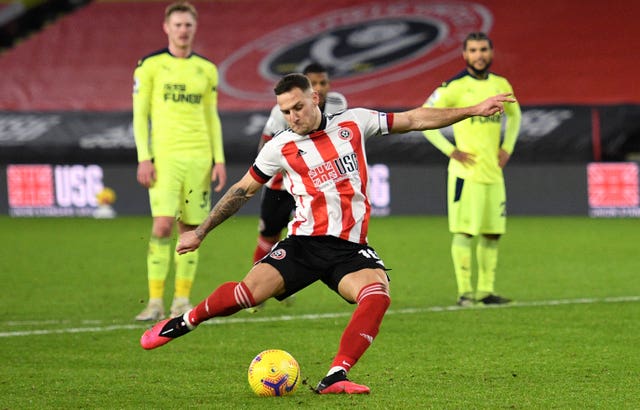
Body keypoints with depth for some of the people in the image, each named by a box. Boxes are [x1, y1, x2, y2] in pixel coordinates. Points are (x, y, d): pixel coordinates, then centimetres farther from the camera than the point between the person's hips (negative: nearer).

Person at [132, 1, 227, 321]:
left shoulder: (207, 69, 12)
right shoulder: (149, 66, 2)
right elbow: (139, 115, 1)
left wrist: (219, 159, 8)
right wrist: (144, 158, -8)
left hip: (200, 157, 3)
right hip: (164, 156, -3)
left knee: (190, 228, 3)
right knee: (163, 225, -14)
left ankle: (182, 301, 9)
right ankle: (155, 303, -10)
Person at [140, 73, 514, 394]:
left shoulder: (354, 123, 6)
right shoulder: (280, 148, 4)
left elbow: (414, 120, 11)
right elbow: (242, 191, 15)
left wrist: (473, 110, 8)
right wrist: (200, 232, 18)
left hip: (350, 248, 1)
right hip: (304, 242, -1)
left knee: (378, 294, -30)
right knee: (249, 292, -20)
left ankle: (335, 378, -28)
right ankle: (184, 323, 8)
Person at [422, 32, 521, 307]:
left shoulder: (501, 85, 10)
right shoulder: (454, 87, -8)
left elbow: (514, 114, 29)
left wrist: (507, 147, 15)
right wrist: (450, 151, -11)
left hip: (493, 171, 6)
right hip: (466, 171, -6)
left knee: (492, 232, 8)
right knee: (464, 231, -7)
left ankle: (485, 291, 15)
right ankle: (464, 292, -3)